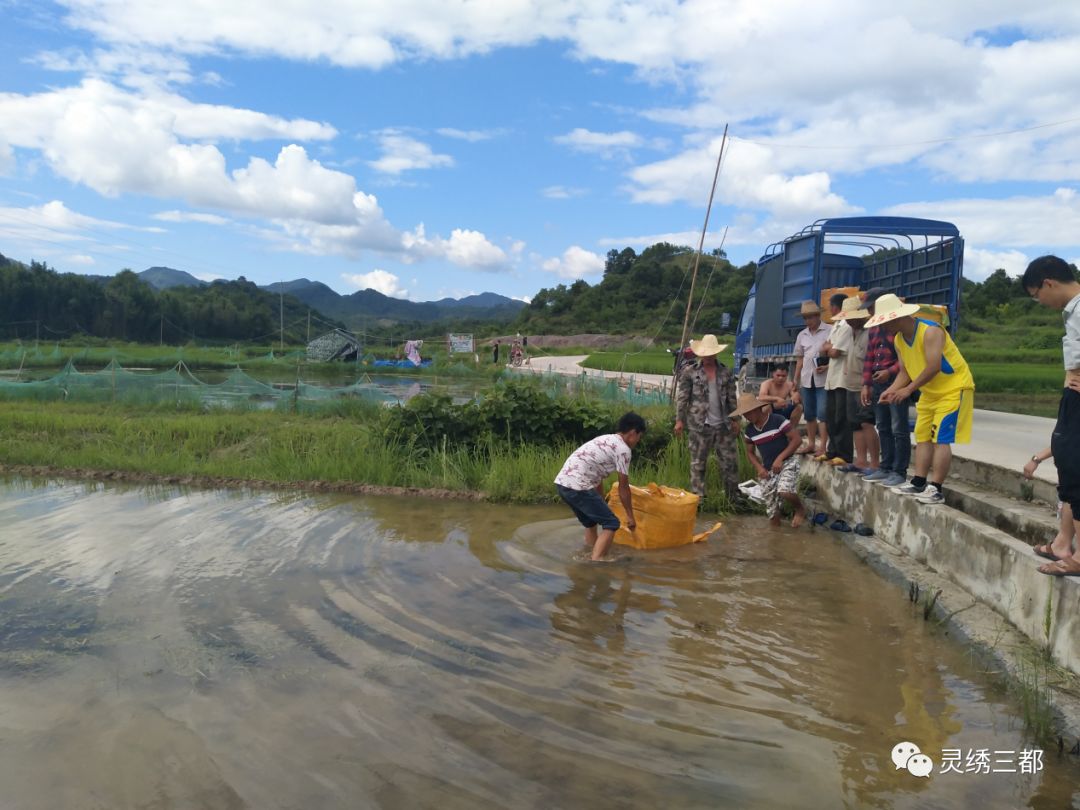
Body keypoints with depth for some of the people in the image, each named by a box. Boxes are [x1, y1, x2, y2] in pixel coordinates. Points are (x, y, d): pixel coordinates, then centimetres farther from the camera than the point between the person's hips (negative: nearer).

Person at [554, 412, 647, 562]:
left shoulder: (606, 441, 24)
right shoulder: (623, 449, -3)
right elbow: (623, 487, 2)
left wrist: (601, 507, 35)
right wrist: (630, 515, 12)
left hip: (562, 482, 9)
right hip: (577, 486, -9)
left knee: (590, 522, 26)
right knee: (611, 523, -1)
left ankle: (592, 556, 35)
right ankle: (596, 561, -10)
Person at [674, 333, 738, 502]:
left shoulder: (726, 372, 7)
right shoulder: (690, 372, -2)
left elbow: (732, 399, 12)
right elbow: (681, 398, -2)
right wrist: (679, 420, -7)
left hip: (723, 425, 3)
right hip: (699, 425, -3)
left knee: (730, 461, 6)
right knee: (698, 463, 4)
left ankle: (734, 497, 20)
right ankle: (698, 498, 13)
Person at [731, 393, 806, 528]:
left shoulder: (777, 420, -15)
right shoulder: (749, 430, 2)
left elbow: (797, 439, -15)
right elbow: (750, 452, 15)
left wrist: (780, 458, -20)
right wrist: (759, 468, -4)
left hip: (787, 462, -5)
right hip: (768, 469, 5)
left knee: (784, 491, -33)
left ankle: (800, 509, -2)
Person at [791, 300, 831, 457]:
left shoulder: (829, 331, -3)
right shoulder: (801, 335, 13)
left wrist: (827, 367, -19)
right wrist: (795, 383, 13)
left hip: (823, 379, -5)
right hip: (806, 380, 5)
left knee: (822, 413, -8)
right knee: (809, 414, 11)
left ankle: (823, 447, -5)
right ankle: (811, 444, 21)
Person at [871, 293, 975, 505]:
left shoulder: (930, 331, -25)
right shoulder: (898, 339, 2)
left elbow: (933, 367, -31)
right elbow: (904, 372, 5)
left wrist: (909, 390, -27)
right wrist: (891, 390, -12)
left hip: (953, 388, -9)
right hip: (929, 392, 9)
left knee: (940, 439, -12)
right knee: (923, 437, 7)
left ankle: (936, 489, -11)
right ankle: (918, 483, 10)